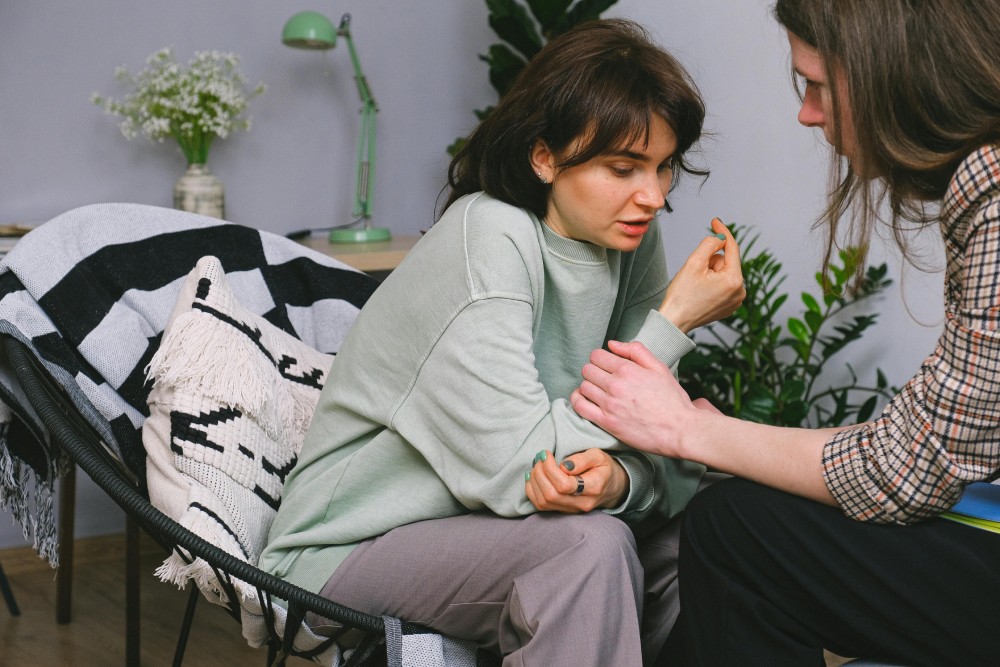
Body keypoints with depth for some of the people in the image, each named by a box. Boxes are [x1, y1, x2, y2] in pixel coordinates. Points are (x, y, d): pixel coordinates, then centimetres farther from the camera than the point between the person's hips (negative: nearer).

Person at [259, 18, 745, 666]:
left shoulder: (631, 237, -1)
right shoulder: (484, 243, -23)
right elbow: (519, 469, -28)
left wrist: (615, 477, -27)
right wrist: (674, 322, -23)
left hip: (485, 522, 7)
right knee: (590, 546, -30)